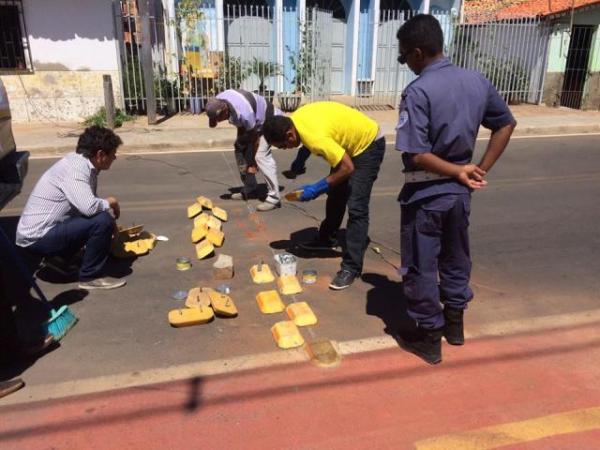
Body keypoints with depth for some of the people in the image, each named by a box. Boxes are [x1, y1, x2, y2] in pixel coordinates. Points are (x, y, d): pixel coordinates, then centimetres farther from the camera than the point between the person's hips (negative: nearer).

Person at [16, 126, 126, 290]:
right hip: (37, 237, -10)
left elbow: (86, 204, 20)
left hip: (42, 229, 10)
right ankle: (90, 277, -7)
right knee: (102, 221, -23)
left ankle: (59, 257, 16)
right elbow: (89, 207, -35)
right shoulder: (75, 168, -22)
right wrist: (110, 202, -16)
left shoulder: (82, 163, 6)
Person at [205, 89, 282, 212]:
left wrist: (253, 164, -18)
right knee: (240, 148, 9)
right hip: (254, 120, 9)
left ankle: (274, 198, -20)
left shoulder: (244, 114, -41)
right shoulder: (218, 101, -17)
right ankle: (249, 190, 21)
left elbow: (255, 138, -27)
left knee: (261, 156, -24)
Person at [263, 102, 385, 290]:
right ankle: (326, 239, 37)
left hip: (368, 144, -9)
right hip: (350, 142, 9)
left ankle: (351, 267, -10)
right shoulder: (295, 119, -11)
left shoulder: (316, 137, -37)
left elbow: (347, 168, -32)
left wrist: (318, 188, -25)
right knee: (335, 195, 19)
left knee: (356, 207, -14)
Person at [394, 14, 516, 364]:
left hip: (425, 193, -6)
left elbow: (416, 154, -24)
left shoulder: (418, 92, -19)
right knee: (456, 258, 22)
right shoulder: (477, 81, 2)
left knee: (421, 266, 8)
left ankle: (428, 337, 21)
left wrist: (459, 172, -12)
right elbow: (506, 124, 11)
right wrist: (481, 169, 7)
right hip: (460, 191, 7)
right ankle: (454, 323, 38)